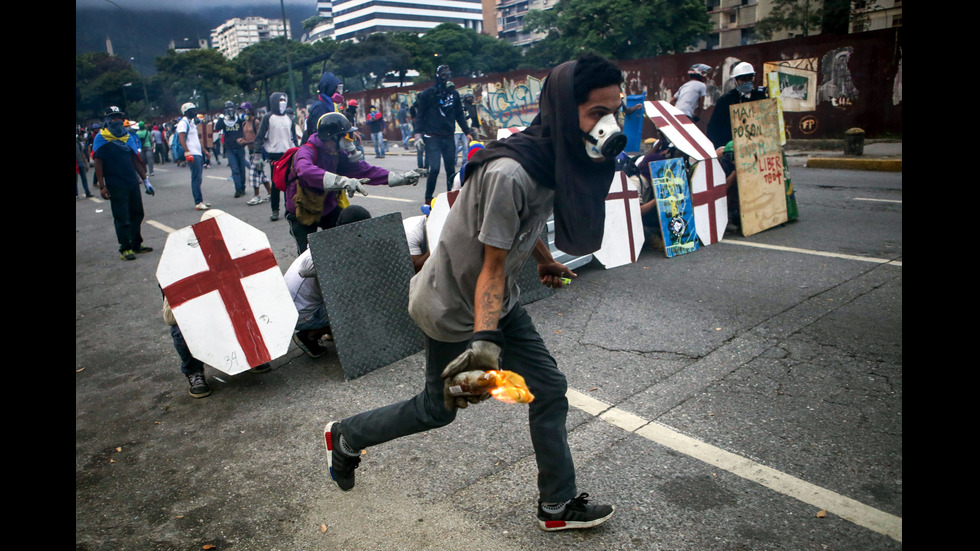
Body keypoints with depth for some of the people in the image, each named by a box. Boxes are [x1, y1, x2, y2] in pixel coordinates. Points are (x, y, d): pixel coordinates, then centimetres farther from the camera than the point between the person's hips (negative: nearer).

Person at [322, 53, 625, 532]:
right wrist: (484, 341, -37)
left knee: (549, 390, 9)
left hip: (498, 302, 8)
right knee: (439, 408, 13)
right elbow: (492, 267, -29)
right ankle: (344, 437, 40)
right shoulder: (509, 173, -34)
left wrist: (544, 260, 27)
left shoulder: (555, 157, -6)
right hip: (453, 309, -8)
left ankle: (557, 506, 28)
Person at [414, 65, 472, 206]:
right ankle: (428, 199, 1)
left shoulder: (454, 93, 12)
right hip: (432, 138, -4)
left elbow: (459, 115, 19)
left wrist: (467, 132, 14)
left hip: (448, 137, 4)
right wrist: (418, 134, -11)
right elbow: (420, 115, -1)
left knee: (451, 169, 6)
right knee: (434, 168, -12)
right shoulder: (428, 93, -1)